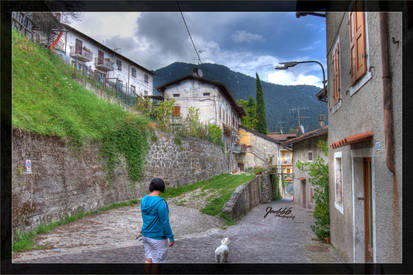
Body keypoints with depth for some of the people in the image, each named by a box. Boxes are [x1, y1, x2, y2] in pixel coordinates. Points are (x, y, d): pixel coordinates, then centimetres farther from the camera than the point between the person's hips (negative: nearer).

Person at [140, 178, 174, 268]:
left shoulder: (144, 200, -1)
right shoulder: (161, 203, -25)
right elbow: (165, 222, -23)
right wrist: (171, 238, -13)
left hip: (146, 235, 7)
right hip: (158, 238, -7)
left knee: (148, 260, 19)